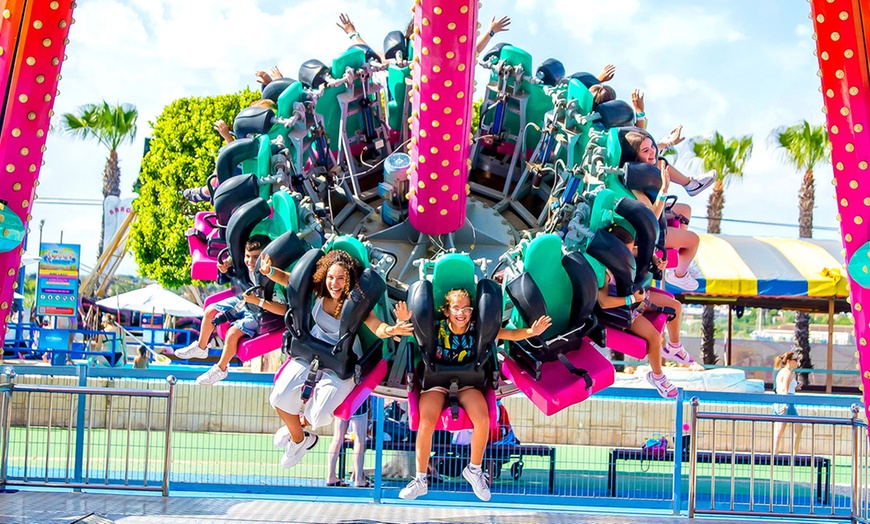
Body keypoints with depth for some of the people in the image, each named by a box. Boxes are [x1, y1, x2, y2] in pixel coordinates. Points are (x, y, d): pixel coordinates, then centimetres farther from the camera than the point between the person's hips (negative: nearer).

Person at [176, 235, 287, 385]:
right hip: (243, 301, 8)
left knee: (233, 333, -24)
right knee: (210, 311, 9)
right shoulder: (248, 265, -18)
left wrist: (257, 301, -44)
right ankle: (200, 347, 33)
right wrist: (227, 264, -15)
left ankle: (220, 369, 1)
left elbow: (283, 309, -42)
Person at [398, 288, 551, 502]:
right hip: (436, 382, -1)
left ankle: (475, 470, 1)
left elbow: (510, 334, -11)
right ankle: (420, 480, -9)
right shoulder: (436, 328, -9)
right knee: (426, 422, -28)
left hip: (467, 383, 1)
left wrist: (531, 332, -30)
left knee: (482, 419, -26)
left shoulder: (478, 330, -5)